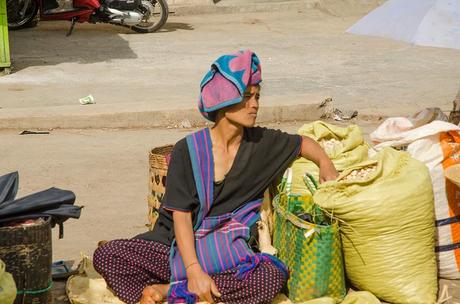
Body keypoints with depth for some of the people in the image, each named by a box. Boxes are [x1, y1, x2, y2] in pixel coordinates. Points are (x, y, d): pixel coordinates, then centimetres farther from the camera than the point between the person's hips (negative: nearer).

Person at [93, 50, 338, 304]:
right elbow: (181, 215, -12)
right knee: (106, 255, -24)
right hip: (181, 246, -2)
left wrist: (325, 163, -1)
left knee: (274, 276, -33)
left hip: (229, 253, 3)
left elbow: (302, 143, 22)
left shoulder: (261, 143, 3)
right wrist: (194, 271, -25)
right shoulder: (188, 150, -6)